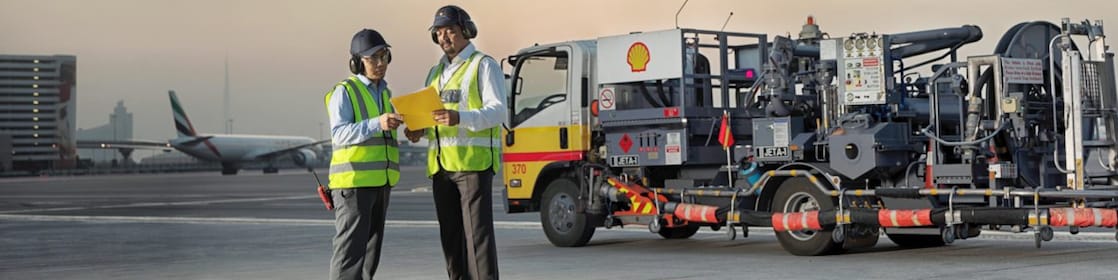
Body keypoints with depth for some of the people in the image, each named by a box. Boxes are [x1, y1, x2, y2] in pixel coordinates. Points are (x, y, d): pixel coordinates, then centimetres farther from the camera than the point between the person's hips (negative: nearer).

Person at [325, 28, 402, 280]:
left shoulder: (384, 93, 19)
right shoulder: (344, 92, -6)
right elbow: (339, 134, -20)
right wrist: (378, 124, -30)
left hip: (380, 182, 8)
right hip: (353, 181, -8)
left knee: (371, 248, 10)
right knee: (350, 247, -14)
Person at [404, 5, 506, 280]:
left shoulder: (484, 66, -1)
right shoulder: (436, 72, 21)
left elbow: (497, 111, -12)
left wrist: (459, 118, -28)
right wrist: (418, 130, 1)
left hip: (474, 160, -7)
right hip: (441, 163, 7)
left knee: (478, 231, -10)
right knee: (451, 233, 7)